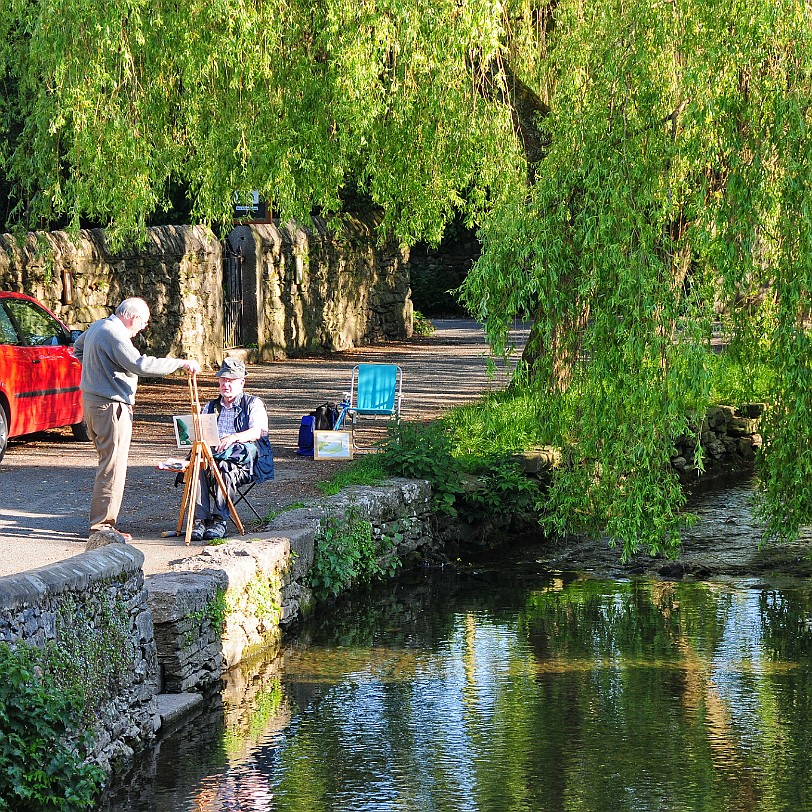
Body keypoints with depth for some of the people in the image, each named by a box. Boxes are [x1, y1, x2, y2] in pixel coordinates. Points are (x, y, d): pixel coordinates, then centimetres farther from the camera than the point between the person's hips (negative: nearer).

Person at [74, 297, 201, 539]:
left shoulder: (97, 327, 14)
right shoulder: (115, 334, -18)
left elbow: (78, 348, 34)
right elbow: (140, 364, -29)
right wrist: (181, 363, -25)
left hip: (92, 400, 11)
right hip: (111, 405, -11)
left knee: (108, 462, 16)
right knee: (112, 466, -7)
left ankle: (101, 521, 19)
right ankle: (102, 524, -7)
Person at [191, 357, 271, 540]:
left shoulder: (253, 404, 12)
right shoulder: (211, 407, 27)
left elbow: (257, 432, -5)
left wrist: (234, 438, -24)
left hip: (241, 459, -3)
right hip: (213, 454, 3)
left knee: (225, 468, -39)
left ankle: (219, 520, -41)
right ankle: (200, 520, -39)